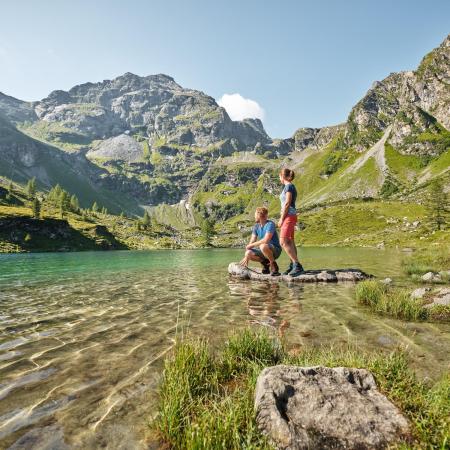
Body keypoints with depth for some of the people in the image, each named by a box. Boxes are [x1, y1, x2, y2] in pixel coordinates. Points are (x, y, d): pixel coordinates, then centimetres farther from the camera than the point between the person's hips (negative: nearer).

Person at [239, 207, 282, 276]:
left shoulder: (270, 224, -18)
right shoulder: (256, 226, 4)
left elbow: (265, 240, -30)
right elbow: (252, 242, -1)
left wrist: (250, 246, -21)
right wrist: (246, 257, -11)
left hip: (275, 250, -7)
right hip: (264, 250, 7)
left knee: (263, 246, -37)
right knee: (248, 253, -15)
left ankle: (273, 265, -14)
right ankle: (265, 262, 8)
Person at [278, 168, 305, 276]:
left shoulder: (289, 186, -10)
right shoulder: (291, 187, 18)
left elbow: (287, 203, -16)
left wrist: (281, 218, -14)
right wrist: (282, 218, 18)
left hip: (289, 216, -10)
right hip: (290, 216, 10)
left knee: (283, 242, -16)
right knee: (290, 243, 9)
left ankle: (297, 265, -17)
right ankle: (293, 266, 12)